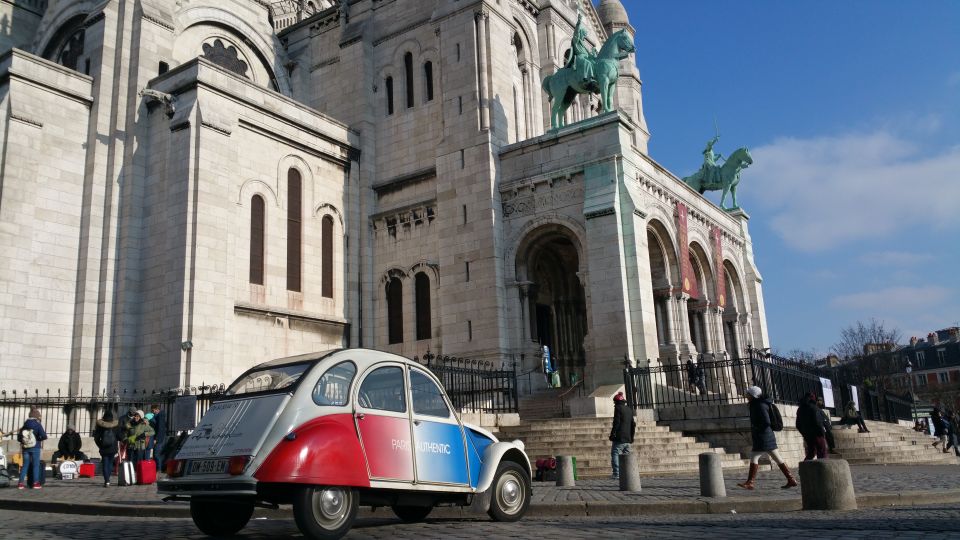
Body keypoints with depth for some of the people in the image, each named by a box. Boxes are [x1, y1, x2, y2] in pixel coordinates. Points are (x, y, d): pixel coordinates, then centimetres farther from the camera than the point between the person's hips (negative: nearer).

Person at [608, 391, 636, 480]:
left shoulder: (618, 408, -6)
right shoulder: (630, 410, 17)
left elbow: (616, 422, -12)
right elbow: (633, 424, 20)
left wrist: (612, 434, -8)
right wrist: (631, 436, 24)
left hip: (619, 438, -8)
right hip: (628, 438, 8)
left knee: (615, 454, -8)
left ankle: (617, 474, -17)